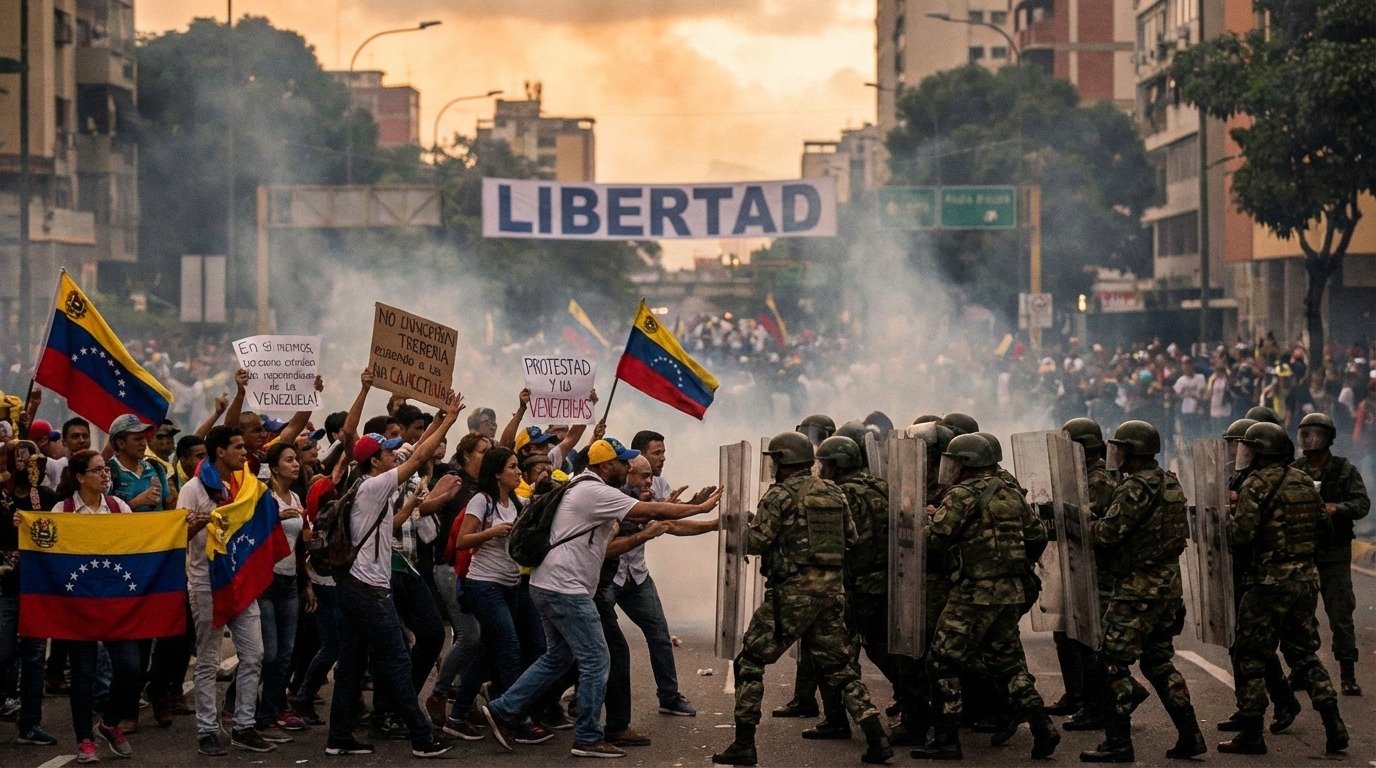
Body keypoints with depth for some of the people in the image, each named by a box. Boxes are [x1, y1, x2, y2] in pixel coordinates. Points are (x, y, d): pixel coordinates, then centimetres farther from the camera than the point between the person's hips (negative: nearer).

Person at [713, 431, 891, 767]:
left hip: (793, 591, -6)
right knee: (838, 667, 15)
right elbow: (851, 537, 16)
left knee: (750, 661, 4)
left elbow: (755, 542, -10)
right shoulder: (834, 493, 11)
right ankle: (876, 739, 4)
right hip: (833, 589, 6)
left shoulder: (780, 495, -8)